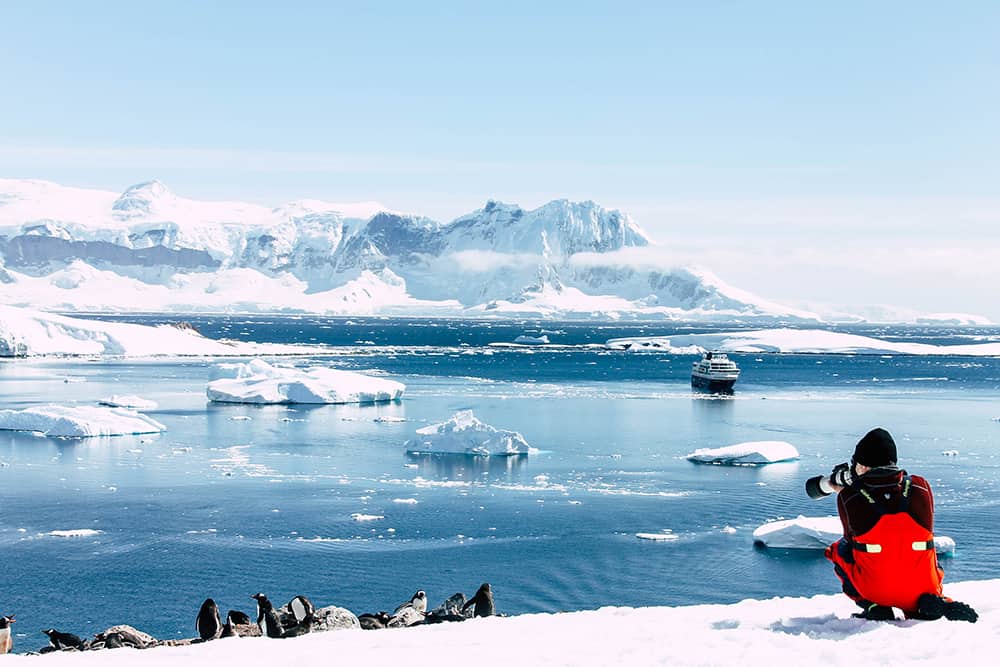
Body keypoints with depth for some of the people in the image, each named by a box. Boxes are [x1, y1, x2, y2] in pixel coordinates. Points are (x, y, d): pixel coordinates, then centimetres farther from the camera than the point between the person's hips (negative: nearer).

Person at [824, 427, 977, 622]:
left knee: (840, 549, 26)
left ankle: (871, 606, 7)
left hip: (875, 590, -2)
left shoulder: (849, 498, -8)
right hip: (922, 588, 2)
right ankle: (933, 602, 4)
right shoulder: (921, 486, -2)